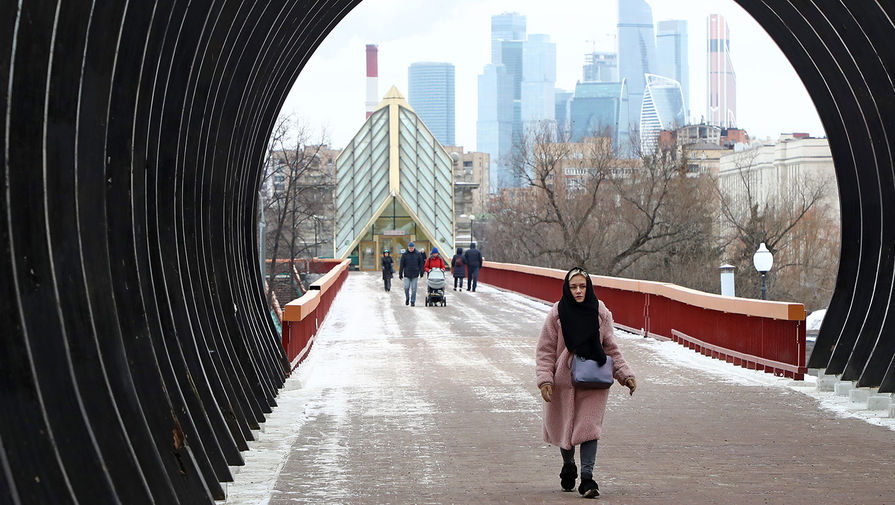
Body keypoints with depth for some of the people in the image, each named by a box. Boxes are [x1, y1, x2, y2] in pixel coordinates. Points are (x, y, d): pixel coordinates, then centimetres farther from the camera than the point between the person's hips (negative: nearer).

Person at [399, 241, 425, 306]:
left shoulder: (418, 254, 3)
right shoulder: (404, 254, 3)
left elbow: (421, 264, 8)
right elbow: (401, 265, 4)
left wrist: (421, 272, 5)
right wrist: (400, 274, 1)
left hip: (415, 274, 0)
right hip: (407, 275, 0)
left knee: (414, 289, 0)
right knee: (406, 287, -6)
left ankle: (413, 301, 7)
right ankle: (407, 299, 17)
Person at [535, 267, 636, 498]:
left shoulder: (601, 314, 2)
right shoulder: (557, 315, -4)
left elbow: (611, 349, 10)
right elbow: (545, 351, -2)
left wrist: (625, 375, 3)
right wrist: (545, 380, -13)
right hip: (564, 381, 0)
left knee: (589, 427, -11)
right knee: (564, 427, 10)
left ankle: (587, 478, -9)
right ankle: (568, 467, 37)